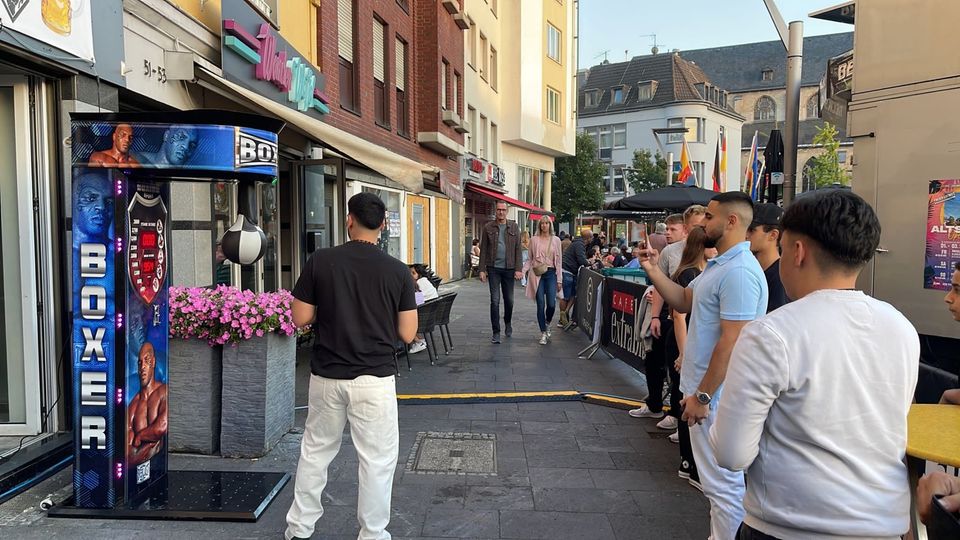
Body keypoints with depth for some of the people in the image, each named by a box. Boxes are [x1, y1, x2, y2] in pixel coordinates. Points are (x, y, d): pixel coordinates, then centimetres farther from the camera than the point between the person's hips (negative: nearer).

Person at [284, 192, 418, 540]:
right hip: (375, 378, -2)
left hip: (326, 376, 3)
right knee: (377, 459, 10)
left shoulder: (320, 261, -5)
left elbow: (301, 319, -1)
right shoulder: (397, 271, -6)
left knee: (315, 452, 19)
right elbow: (407, 334, -4)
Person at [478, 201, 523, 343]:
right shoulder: (488, 227, 3)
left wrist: (519, 269, -5)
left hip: (509, 268, 1)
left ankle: (508, 323, 38)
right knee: (495, 300, -4)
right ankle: (496, 332, 3)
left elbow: (518, 249, 2)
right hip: (493, 268, -1)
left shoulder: (513, 227, 4)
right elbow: (483, 249, 3)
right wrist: (482, 269, -2)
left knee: (509, 300, 11)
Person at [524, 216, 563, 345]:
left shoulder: (556, 240, 7)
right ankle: (543, 333, 8)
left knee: (551, 304, -8)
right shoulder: (534, 240, 5)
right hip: (537, 274, 0)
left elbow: (559, 260, 7)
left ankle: (547, 324, 24)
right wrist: (522, 271, -6)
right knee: (540, 304, -2)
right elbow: (530, 259, 9)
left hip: (551, 273, 1)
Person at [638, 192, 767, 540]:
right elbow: (685, 301, 19)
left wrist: (702, 395, -22)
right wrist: (654, 272, 6)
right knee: (716, 478, 22)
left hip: (715, 396, -11)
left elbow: (731, 343, -26)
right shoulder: (719, 265, 11)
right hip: (706, 389, 11)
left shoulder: (739, 272, -23)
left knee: (723, 484, 2)